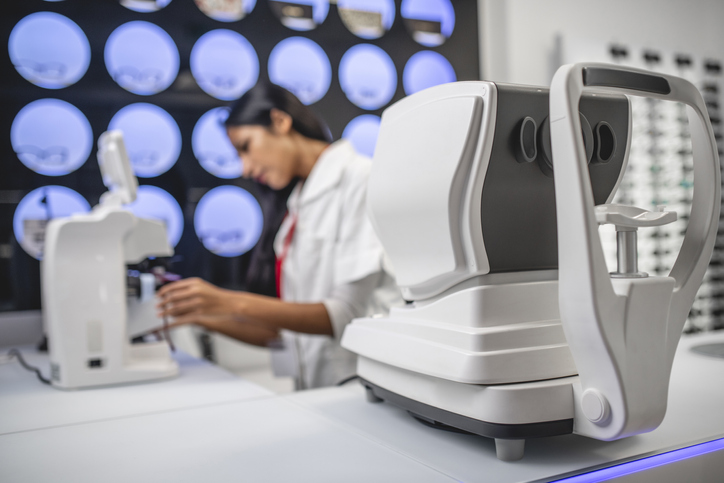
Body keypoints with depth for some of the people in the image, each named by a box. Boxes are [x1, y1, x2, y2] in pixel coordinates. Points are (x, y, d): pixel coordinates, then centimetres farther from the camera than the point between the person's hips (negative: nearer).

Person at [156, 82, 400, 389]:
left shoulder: (360, 178, -7)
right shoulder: (300, 208, 16)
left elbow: (347, 314, -15)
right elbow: (286, 332, 13)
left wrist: (234, 304, -20)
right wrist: (204, 317, 5)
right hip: (314, 388, 6)